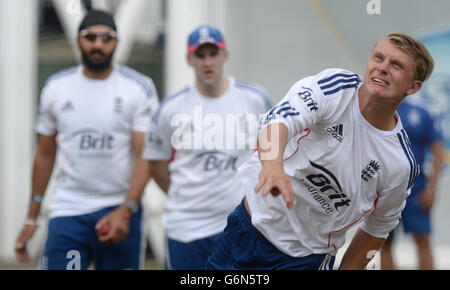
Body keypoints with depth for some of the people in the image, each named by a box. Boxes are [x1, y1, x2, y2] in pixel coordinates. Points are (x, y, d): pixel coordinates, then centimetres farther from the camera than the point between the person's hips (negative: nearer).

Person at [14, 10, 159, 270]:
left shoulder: (139, 88, -2)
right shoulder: (56, 87, 7)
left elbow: (145, 156, -8)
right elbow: (45, 155, 13)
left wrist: (125, 211, -22)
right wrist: (32, 219, 10)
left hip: (119, 210, -1)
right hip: (67, 211, 2)